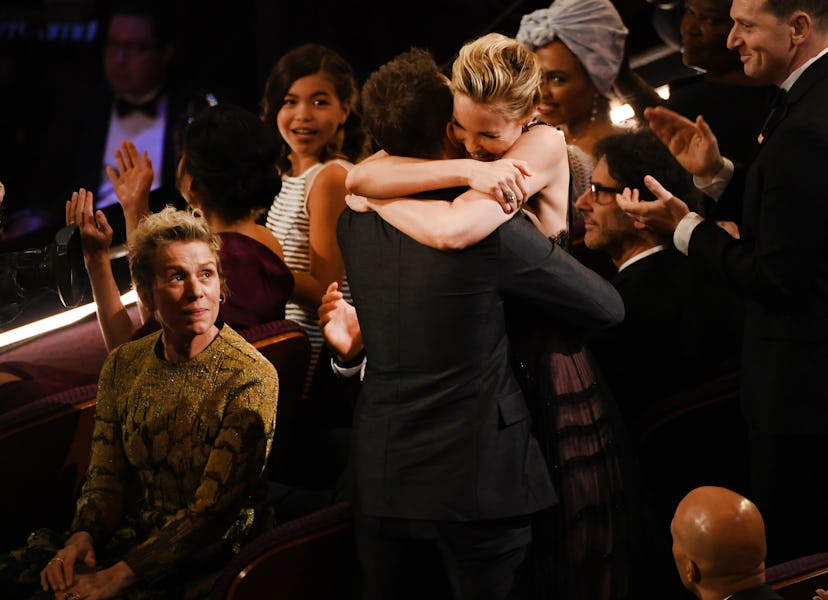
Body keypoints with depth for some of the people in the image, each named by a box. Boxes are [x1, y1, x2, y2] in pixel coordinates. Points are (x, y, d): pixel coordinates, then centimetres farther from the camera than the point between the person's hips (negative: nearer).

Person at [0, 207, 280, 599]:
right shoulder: (123, 366, 5)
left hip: (208, 559, -5)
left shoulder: (252, 378, -13)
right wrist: (82, 536, -12)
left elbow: (212, 511, -16)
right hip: (133, 533, 6)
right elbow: (106, 476, 9)